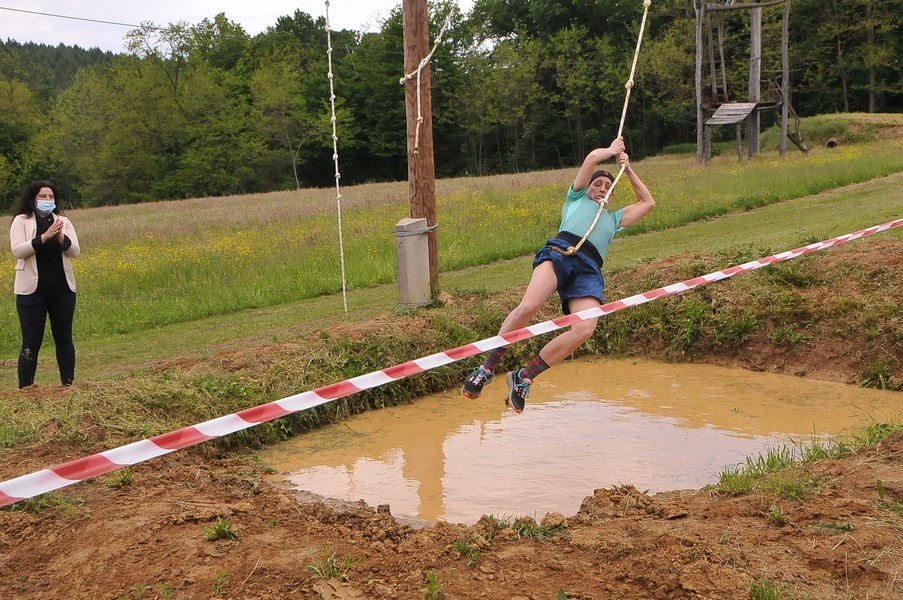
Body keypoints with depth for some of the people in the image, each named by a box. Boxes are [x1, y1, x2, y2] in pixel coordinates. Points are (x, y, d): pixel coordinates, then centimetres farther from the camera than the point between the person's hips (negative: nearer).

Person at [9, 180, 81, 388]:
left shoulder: (63, 222, 9)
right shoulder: (21, 221, 1)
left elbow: (75, 251, 1)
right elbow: (17, 250, -12)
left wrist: (61, 237, -17)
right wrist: (44, 237, -21)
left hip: (63, 289, 3)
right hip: (32, 290, -3)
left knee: (64, 339, 9)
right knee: (31, 342, -2)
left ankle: (68, 384, 18)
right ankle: (25, 389, 2)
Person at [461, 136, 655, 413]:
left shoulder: (613, 218, 44)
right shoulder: (576, 198, 33)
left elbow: (647, 202, 53)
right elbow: (593, 156, 26)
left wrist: (627, 169, 51)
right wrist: (612, 150, 44)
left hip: (589, 269, 3)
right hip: (560, 251, -3)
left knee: (585, 329, -28)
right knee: (528, 307, -33)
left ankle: (524, 377, -17)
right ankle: (488, 366, -18)